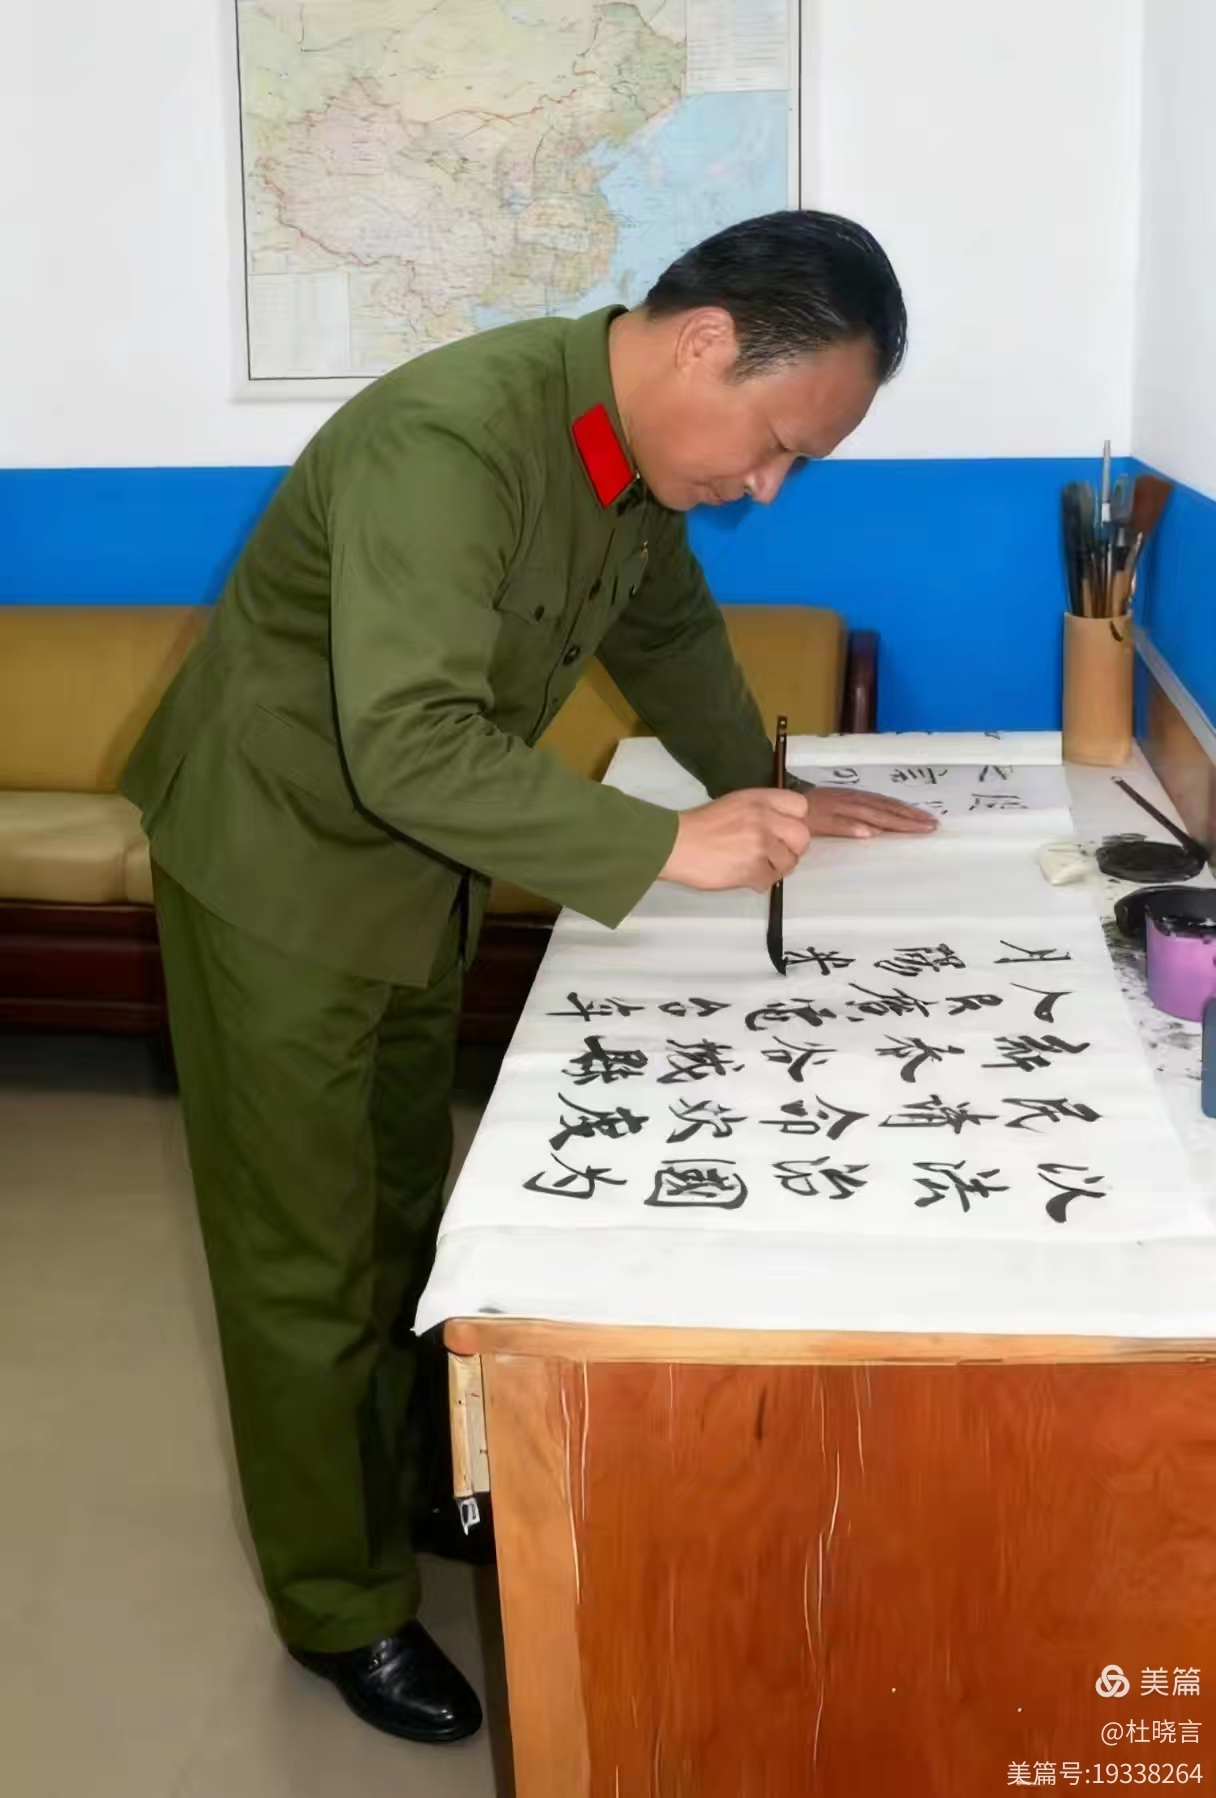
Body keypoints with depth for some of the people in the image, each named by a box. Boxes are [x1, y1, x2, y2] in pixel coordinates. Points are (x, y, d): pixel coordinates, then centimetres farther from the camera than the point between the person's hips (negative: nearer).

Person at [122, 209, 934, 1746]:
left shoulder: (637, 443, -5)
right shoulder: (447, 439, -32)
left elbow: (669, 630, 14)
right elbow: (409, 749, -41)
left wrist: (763, 793, 9)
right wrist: (668, 847, -41)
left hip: (418, 872, 8)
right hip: (278, 864, -8)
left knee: (403, 1210, 21)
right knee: (310, 1255, 4)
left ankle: (398, 1484, 41)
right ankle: (342, 1605, 21)